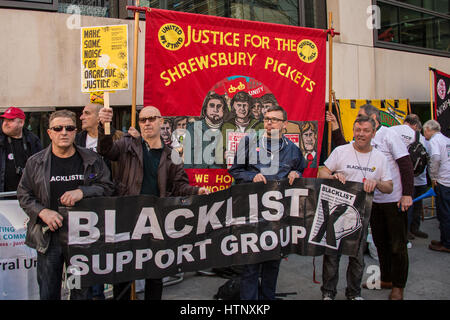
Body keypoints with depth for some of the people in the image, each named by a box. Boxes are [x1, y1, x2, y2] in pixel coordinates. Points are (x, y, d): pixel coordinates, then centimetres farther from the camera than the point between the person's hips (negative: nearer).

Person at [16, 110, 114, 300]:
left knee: (82, 292, 11)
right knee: (48, 292, 10)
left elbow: (107, 187, 3)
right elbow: (24, 194, 7)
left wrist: (82, 192, -15)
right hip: (49, 236, 0)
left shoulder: (92, 160, 3)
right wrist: (42, 211, -11)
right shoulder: (35, 162, 4)